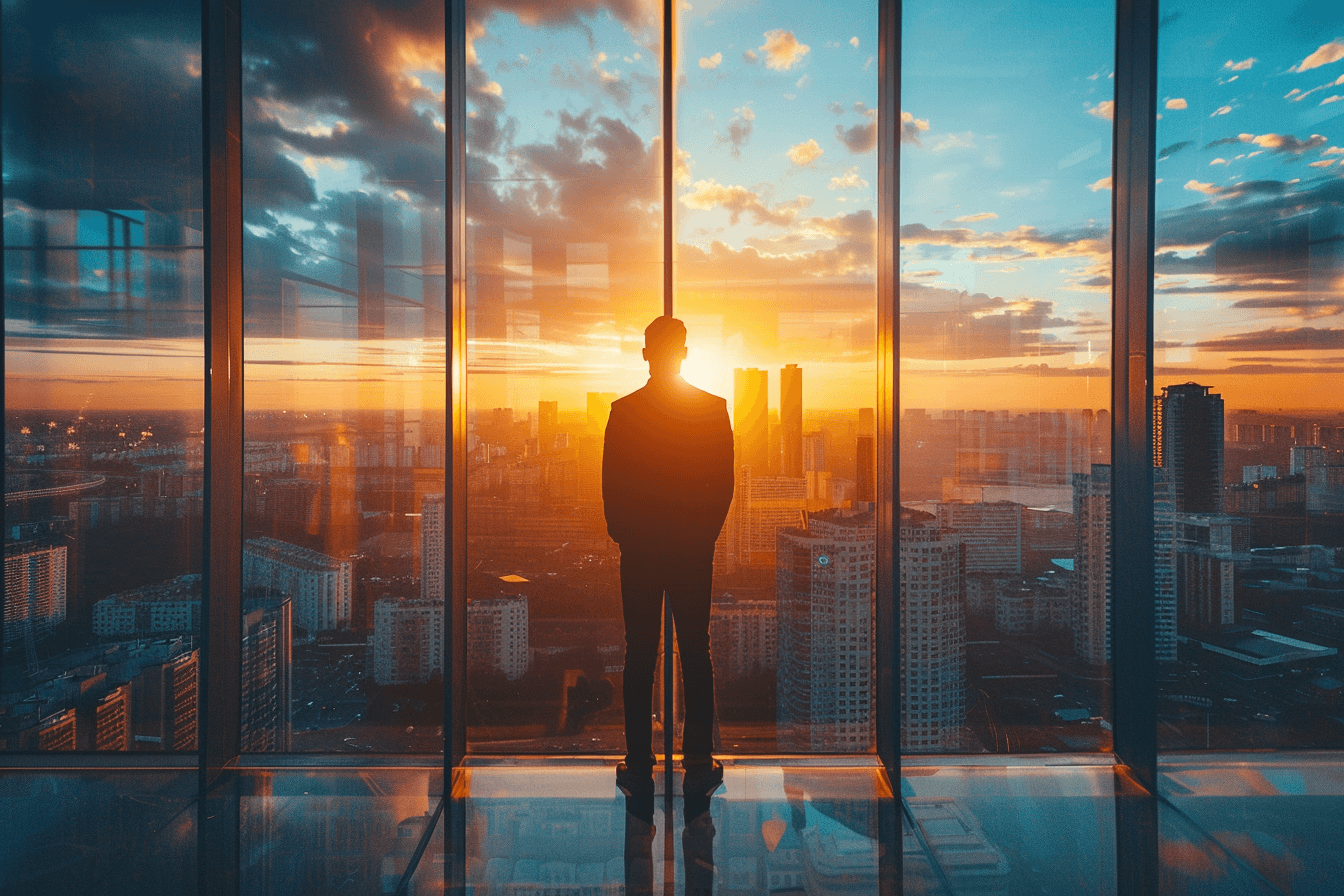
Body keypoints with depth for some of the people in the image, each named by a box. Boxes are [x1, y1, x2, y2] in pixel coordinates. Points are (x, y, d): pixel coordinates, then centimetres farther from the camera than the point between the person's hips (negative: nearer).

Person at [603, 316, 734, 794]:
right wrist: (706, 533, 9)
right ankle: (699, 761, 14)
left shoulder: (623, 411, -4)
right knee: (695, 652, 8)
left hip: (639, 550, -1)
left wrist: (623, 534, 8)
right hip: (694, 547, 1)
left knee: (640, 655, 7)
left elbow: (610, 485, -3)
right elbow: (724, 484, -1)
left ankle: (639, 761, 12)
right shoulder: (714, 409, -2)